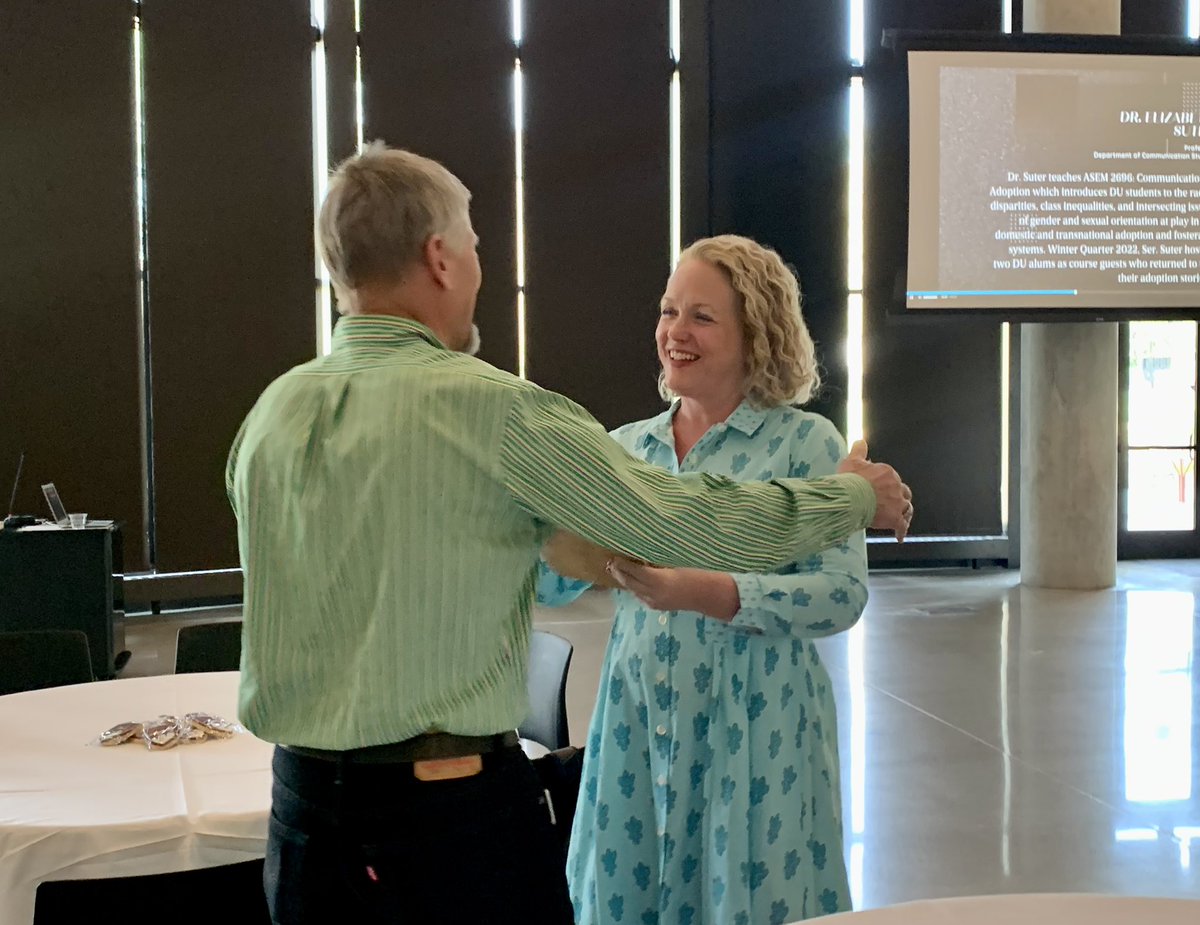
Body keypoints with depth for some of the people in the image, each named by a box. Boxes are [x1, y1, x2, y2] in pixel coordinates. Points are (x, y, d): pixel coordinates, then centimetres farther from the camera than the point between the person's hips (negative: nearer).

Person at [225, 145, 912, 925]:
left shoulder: (271, 413, 3)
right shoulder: (490, 407, -15)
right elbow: (693, 523, -10)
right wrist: (858, 496, 7)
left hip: (303, 807, 6)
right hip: (456, 805, -6)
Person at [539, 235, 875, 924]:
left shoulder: (806, 442, -4)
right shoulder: (625, 448, 8)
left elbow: (845, 593, -14)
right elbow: (554, 582, 6)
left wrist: (704, 592, -24)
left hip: (756, 731, -4)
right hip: (636, 727, 4)